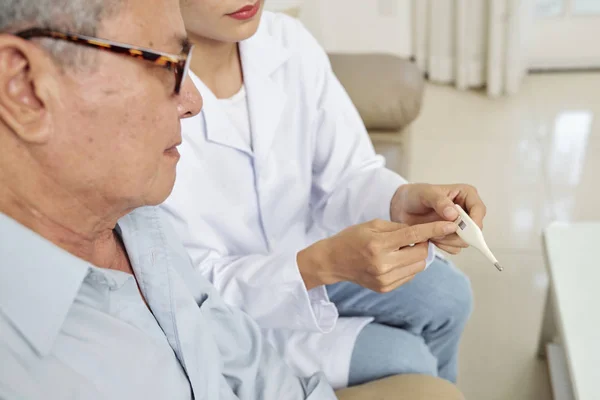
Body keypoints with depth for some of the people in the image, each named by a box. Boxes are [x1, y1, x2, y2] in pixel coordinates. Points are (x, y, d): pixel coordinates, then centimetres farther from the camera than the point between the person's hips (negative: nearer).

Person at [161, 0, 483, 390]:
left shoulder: (290, 41, -13)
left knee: (446, 294, 0)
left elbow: (348, 174, -7)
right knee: (402, 360, -12)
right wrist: (326, 263, -41)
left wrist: (400, 202, -31)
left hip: (303, 252, 6)